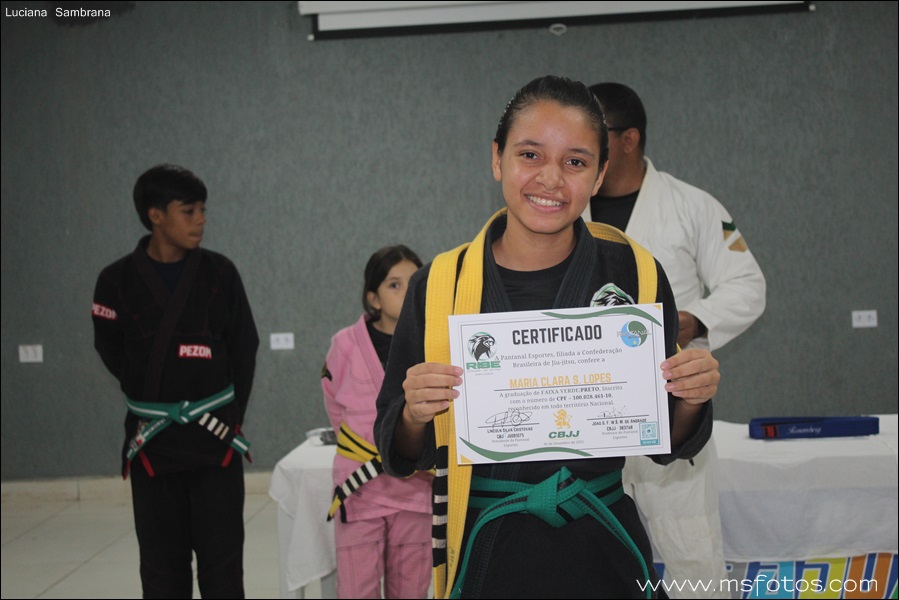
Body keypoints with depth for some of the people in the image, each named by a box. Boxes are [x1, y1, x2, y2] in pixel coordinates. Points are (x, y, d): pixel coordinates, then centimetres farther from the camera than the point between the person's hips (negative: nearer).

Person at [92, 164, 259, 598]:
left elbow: (244, 351, 6)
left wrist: (230, 415, 5)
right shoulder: (118, 281, -4)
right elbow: (112, 352, 7)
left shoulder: (219, 273, -2)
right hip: (152, 443, 0)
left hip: (215, 439, 0)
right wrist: (154, 403, 6)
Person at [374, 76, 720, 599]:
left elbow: (666, 448, 3)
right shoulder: (439, 285, -7)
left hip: (602, 555, 1)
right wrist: (415, 415, -22)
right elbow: (401, 456, -1)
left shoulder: (636, 275, -5)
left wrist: (691, 401, -17)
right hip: (485, 558, 0)